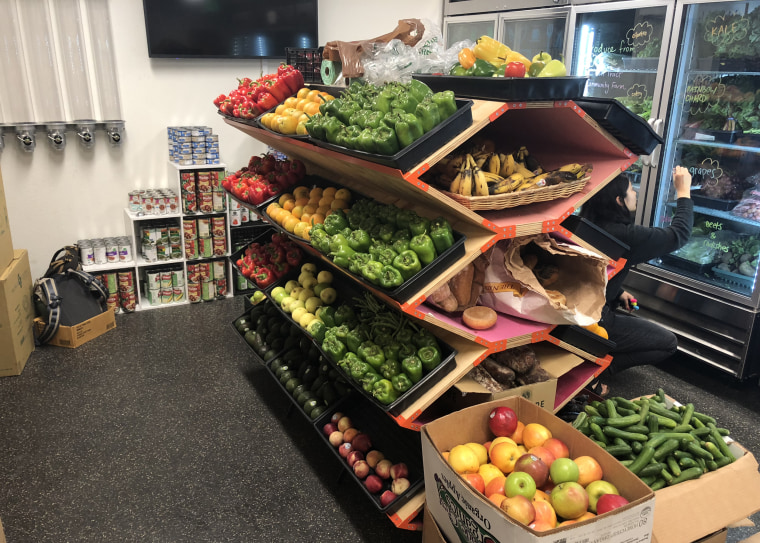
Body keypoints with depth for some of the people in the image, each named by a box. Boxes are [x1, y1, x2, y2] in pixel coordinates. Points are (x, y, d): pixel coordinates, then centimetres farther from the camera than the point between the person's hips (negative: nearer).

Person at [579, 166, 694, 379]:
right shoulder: (624, 235, -23)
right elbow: (679, 234, -12)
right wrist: (683, 192, -1)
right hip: (595, 322, -8)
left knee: (643, 327, 29)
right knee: (669, 343, 8)